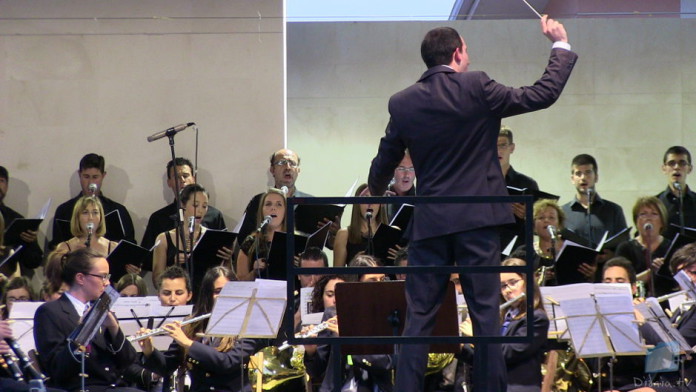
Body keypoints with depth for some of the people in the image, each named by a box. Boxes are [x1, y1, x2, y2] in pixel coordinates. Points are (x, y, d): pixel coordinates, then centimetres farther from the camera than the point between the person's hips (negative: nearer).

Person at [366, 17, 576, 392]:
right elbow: (543, 94, -3)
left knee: (419, 316, 4)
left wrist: (374, 192, 35)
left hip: (429, 222, 2)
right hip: (477, 220, -2)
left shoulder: (403, 103, 1)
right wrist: (561, 45, 11)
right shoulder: (477, 88, -8)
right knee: (485, 313, 3)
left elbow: (385, 161, 13)